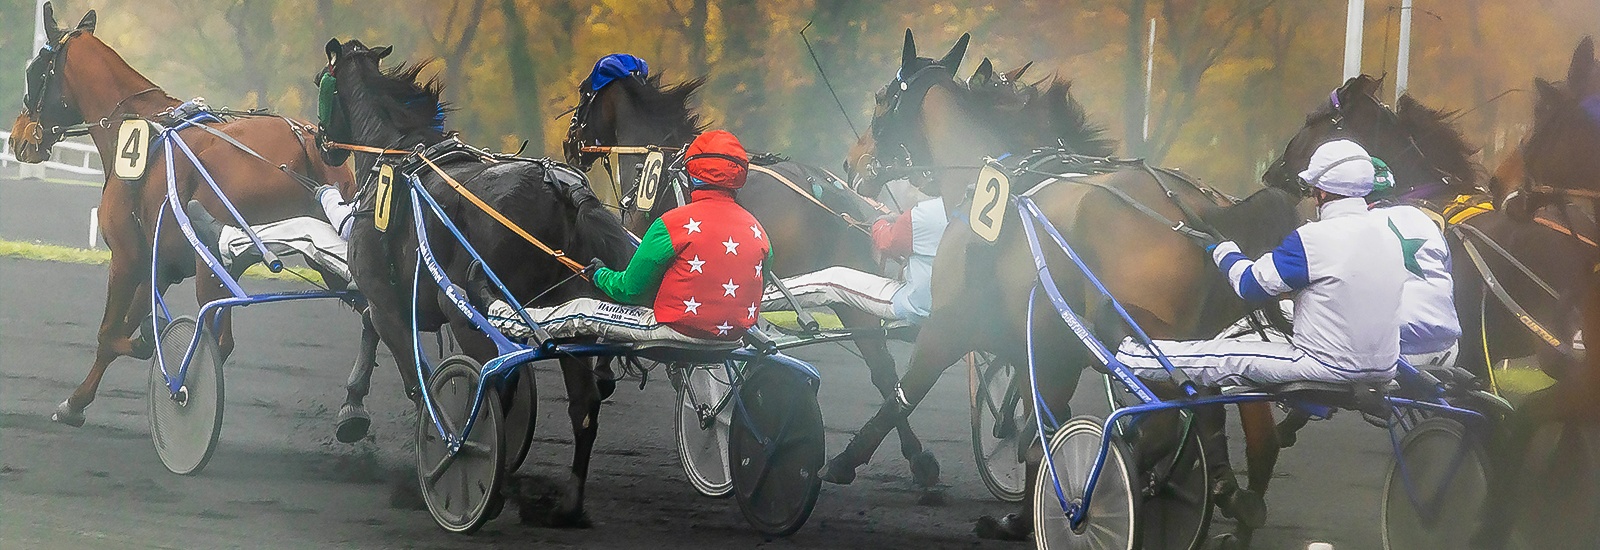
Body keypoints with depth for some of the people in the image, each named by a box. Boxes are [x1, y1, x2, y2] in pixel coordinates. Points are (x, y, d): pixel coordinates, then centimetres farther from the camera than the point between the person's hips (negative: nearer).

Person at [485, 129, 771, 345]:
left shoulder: (673, 223, -14)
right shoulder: (756, 229, 1)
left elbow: (629, 289, -7)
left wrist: (600, 276, 15)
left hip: (679, 330, -6)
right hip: (733, 332, 6)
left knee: (581, 314, 11)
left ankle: (514, 322, 29)